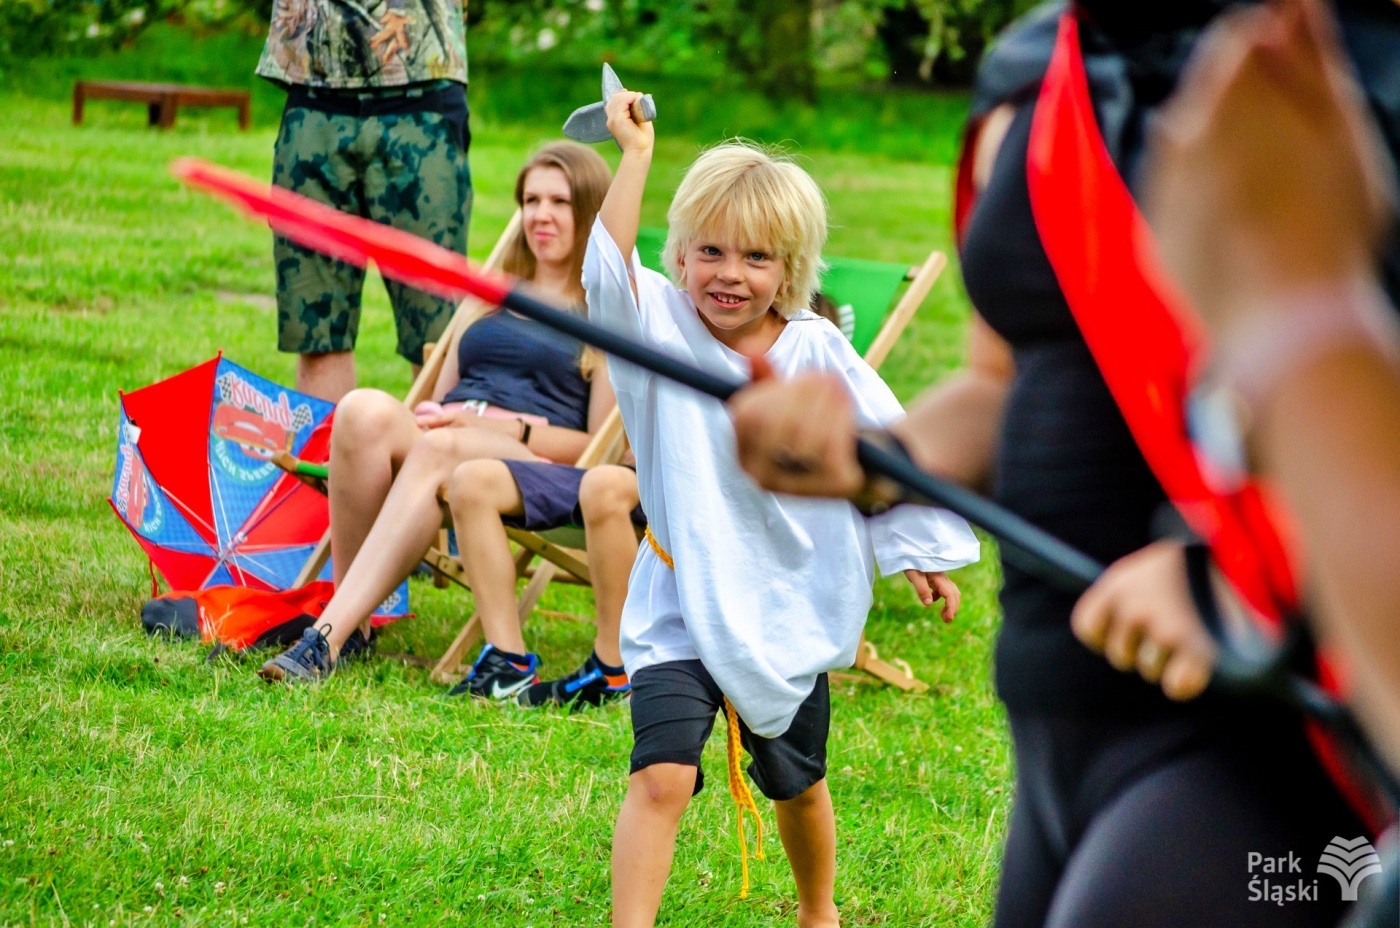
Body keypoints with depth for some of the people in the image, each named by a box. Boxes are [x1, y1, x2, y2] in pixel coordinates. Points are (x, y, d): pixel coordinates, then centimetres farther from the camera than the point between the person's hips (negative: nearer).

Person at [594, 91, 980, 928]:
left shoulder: (819, 355, -6)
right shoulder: (662, 329, -9)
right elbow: (608, 268, -27)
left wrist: (920, 552, 10)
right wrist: (636, 156, -31)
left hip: (792, 609, 2)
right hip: (683, 607, -2)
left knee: (798, 782, 21)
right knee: (662, 774, -19)